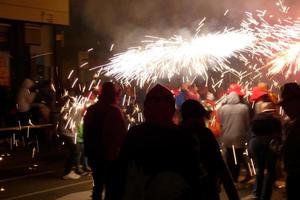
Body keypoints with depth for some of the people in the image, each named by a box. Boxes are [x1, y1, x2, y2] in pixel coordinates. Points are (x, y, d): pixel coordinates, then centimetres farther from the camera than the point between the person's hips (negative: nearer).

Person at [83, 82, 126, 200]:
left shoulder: (91, 110, 8)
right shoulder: (114, 110, -15)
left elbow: (86, 132, 14)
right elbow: (122, 134, -17)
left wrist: (88, 152, 21)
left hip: (95, 154, 7)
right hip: (111, 155, -7)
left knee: (98, 186, 17)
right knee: (111, 188, -1)